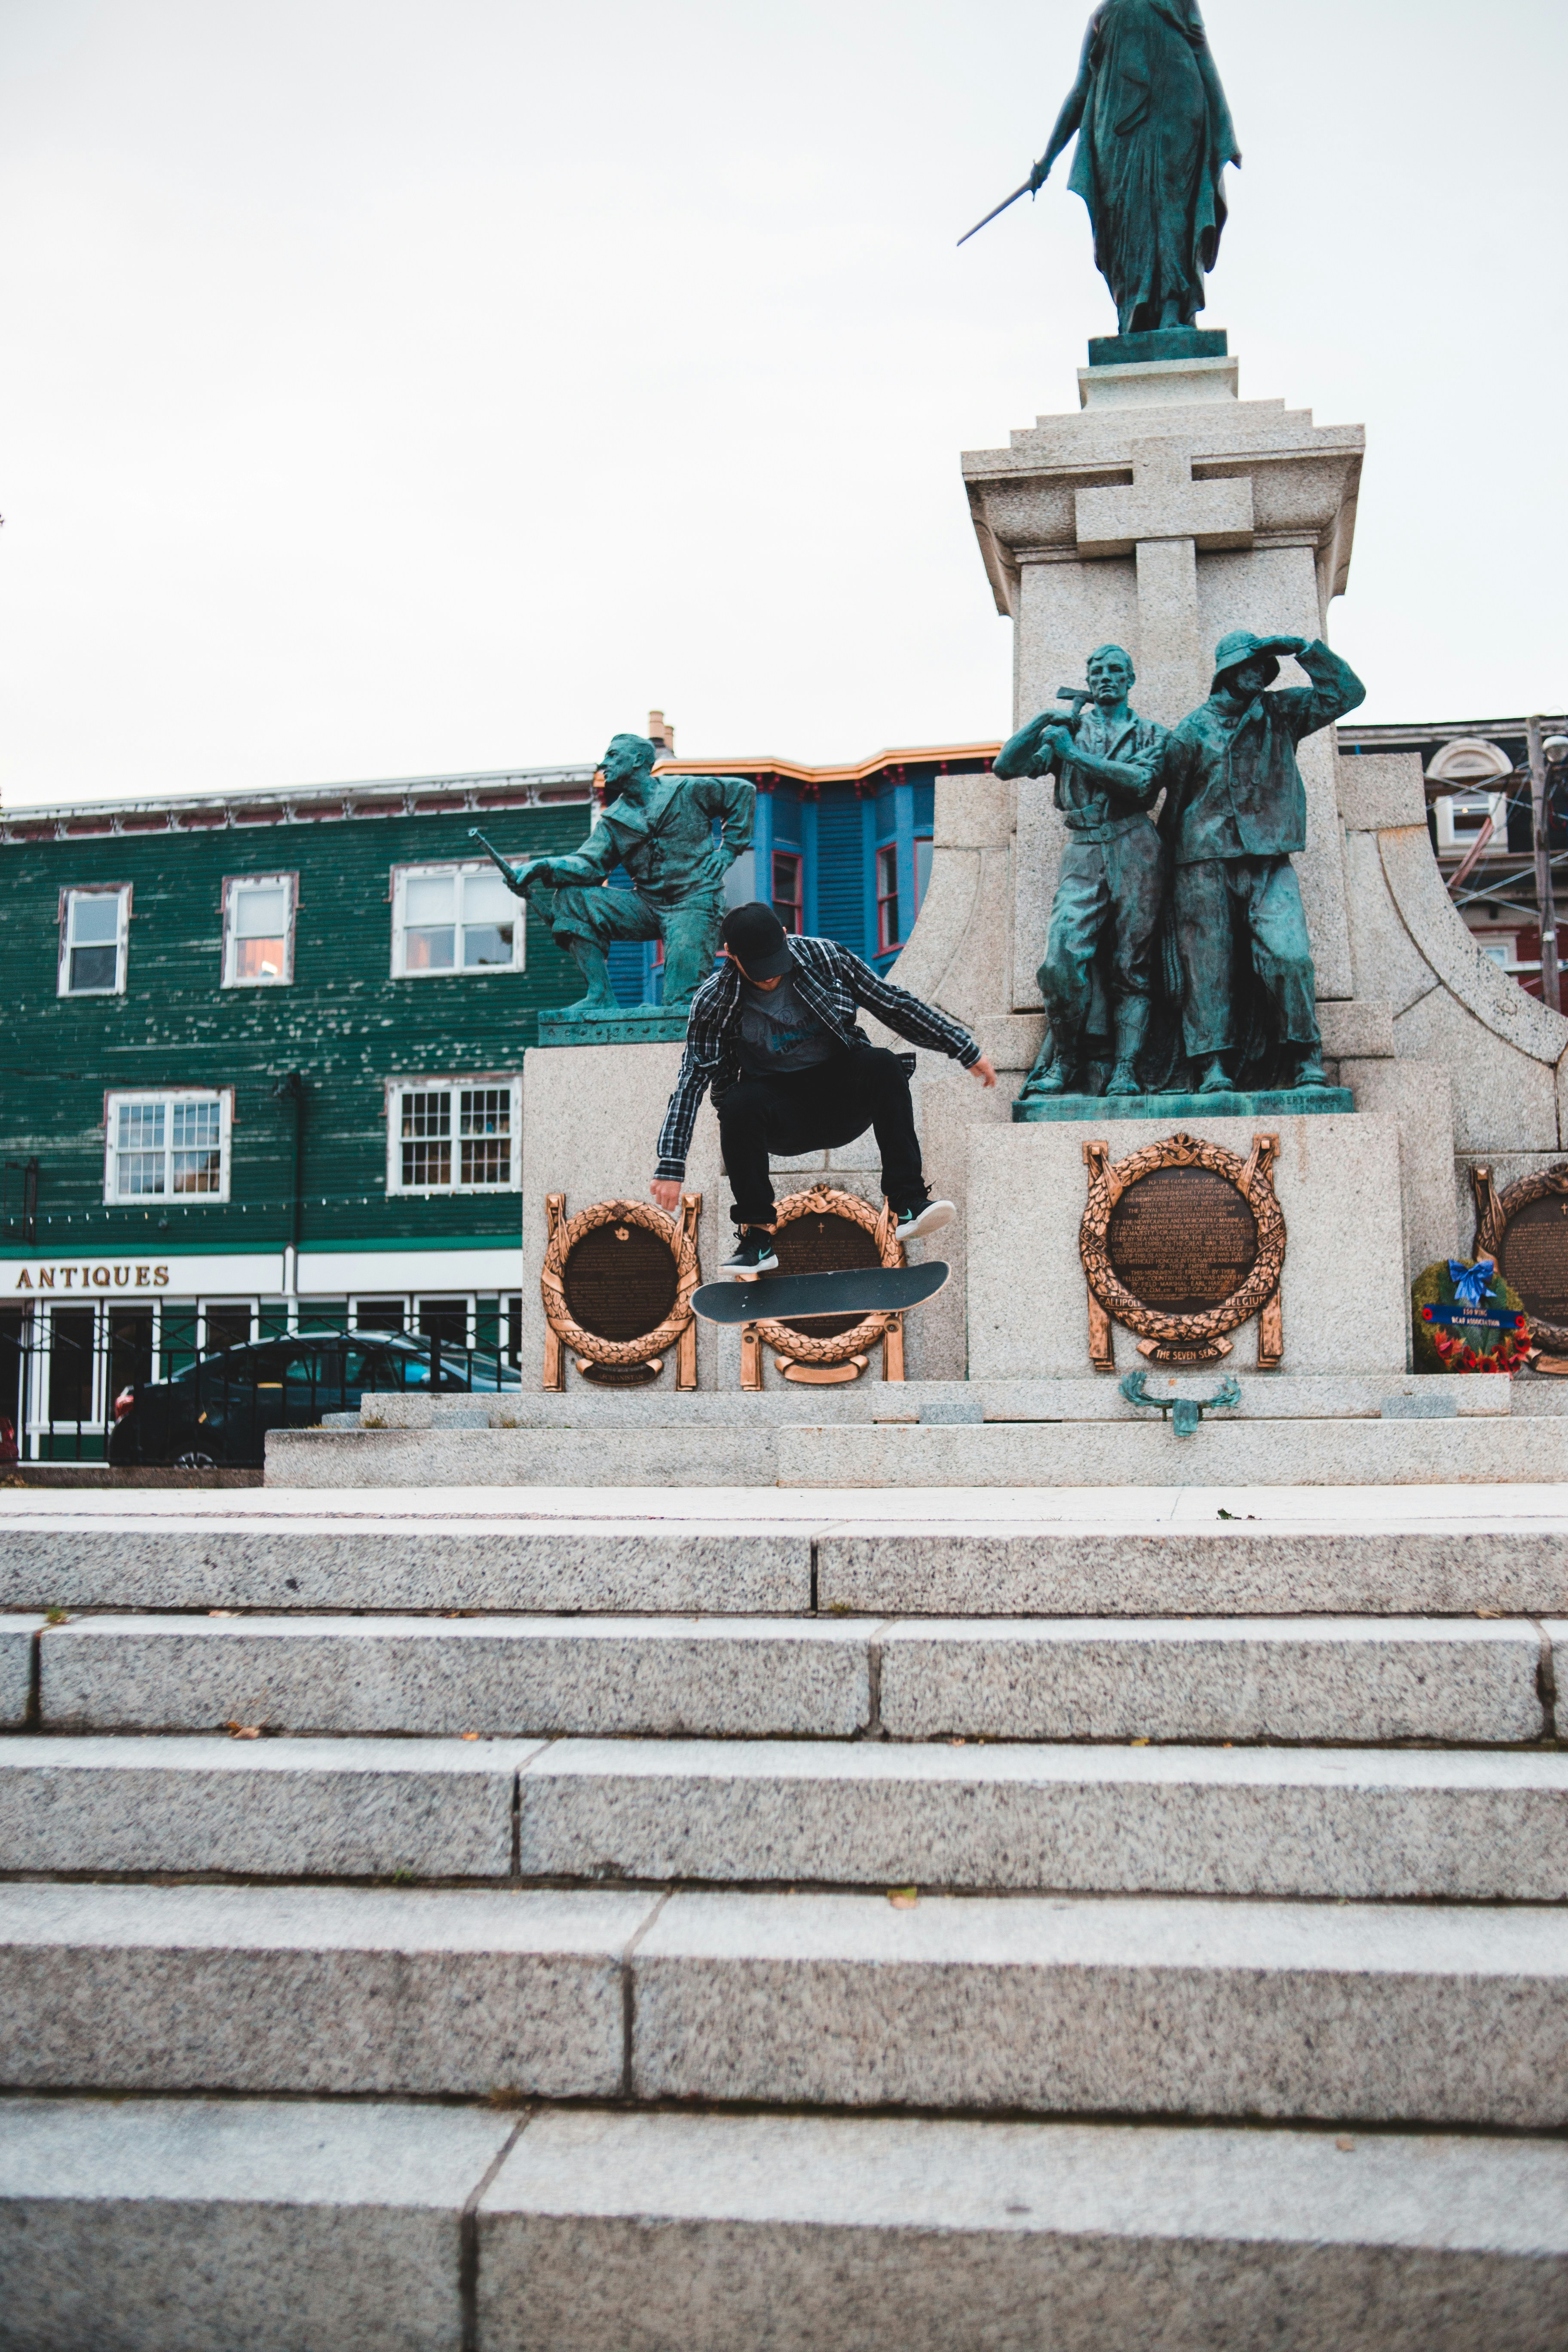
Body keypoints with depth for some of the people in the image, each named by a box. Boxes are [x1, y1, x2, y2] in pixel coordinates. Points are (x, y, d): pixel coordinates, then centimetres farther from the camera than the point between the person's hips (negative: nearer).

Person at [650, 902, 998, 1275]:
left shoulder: (824, 957, -6)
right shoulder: (714, 1003, -9)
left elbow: (896, 1004, -2)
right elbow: (692, 1080, -12)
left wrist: (967, 1051, -1)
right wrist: (671, 1166, -21)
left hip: (841, 1095, 1)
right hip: (781, 1115, -1)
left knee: (882, 1066, -29)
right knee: (739, 1106, -34)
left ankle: (909, 1204, -31)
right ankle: (756, 1235, -21)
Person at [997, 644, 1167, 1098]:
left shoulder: (1149, 733, 14)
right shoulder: (1068, 729, 19)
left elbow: (1143, 783, -8)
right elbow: (1005, 766, 8)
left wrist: (1076, 754, -8)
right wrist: (1045, 718, -3)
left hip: (1134, 852, -1)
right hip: (1082, 853, 1)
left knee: (1133, 966, -4)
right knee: (1062, 960, -16)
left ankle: (1125, 1070, -5)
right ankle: (1064, 1063, -4)